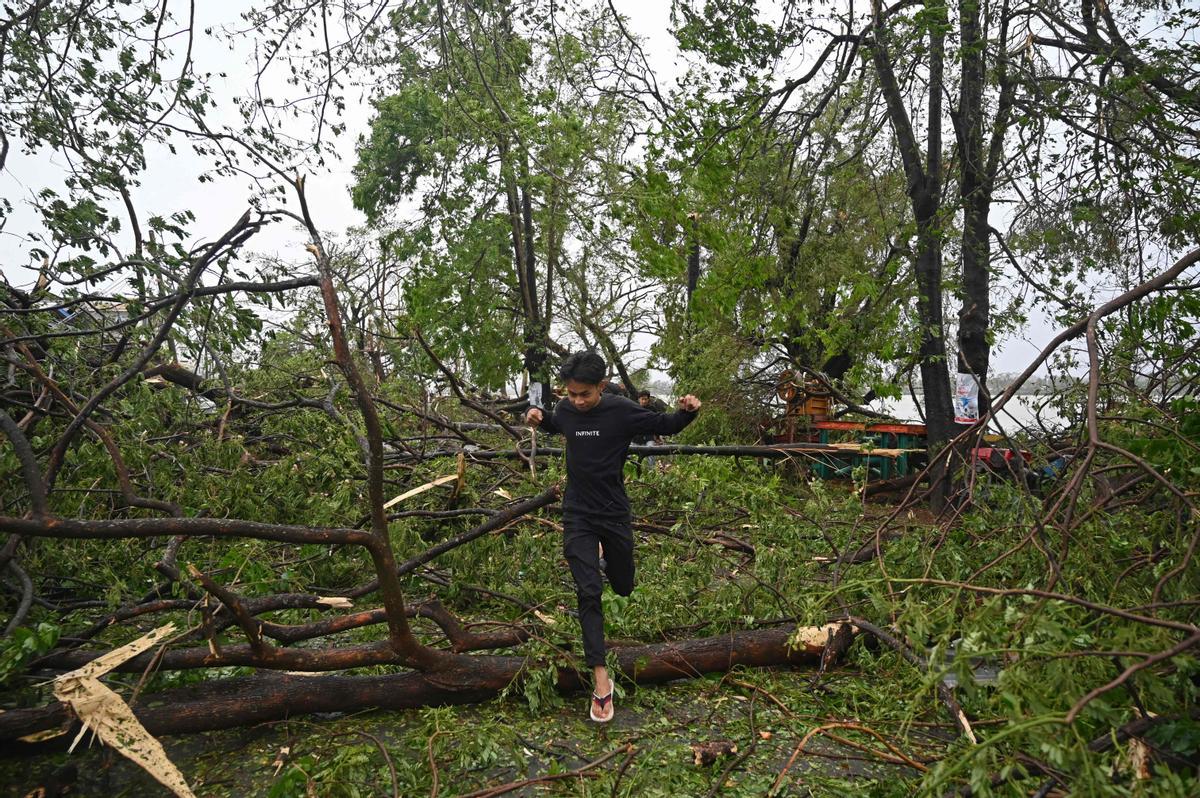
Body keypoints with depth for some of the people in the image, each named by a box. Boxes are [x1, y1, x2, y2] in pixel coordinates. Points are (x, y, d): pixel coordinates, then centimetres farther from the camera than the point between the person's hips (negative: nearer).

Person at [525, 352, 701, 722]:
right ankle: (601, 678, -6)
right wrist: (538, 417, 0)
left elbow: (664, 425, -4)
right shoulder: (566, 409, -3)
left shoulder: (621, 410, -14)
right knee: (588, 593, -9)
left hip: (615, 513, -1)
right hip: (578, 517, 1)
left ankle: (607, 562, 54)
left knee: (623, 587, 16)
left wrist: (686, 412, -25)